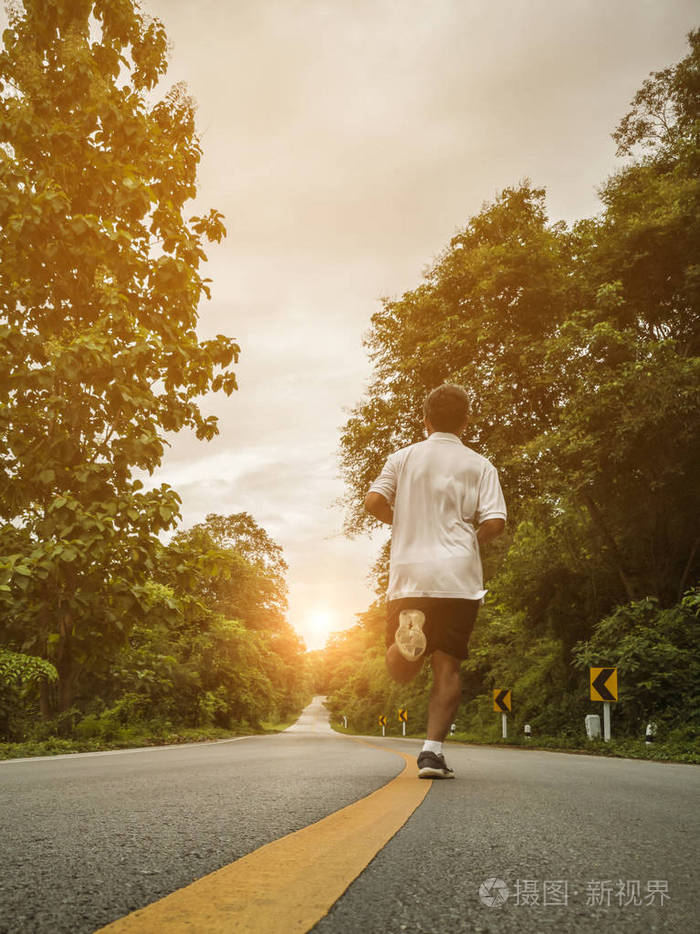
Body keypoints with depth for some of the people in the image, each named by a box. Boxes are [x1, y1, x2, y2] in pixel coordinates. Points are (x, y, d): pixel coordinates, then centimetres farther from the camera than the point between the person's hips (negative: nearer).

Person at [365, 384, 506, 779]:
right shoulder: (480, 465, 6)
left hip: (408, 576, 1)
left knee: (400, 670, 7)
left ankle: (408, 631, -26)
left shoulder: (403, 457, 9)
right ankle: (433, 749, -4)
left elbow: (374, 501, -3)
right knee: (448, 665, 6)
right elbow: (495, 523, -5)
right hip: (457, 578, -1)